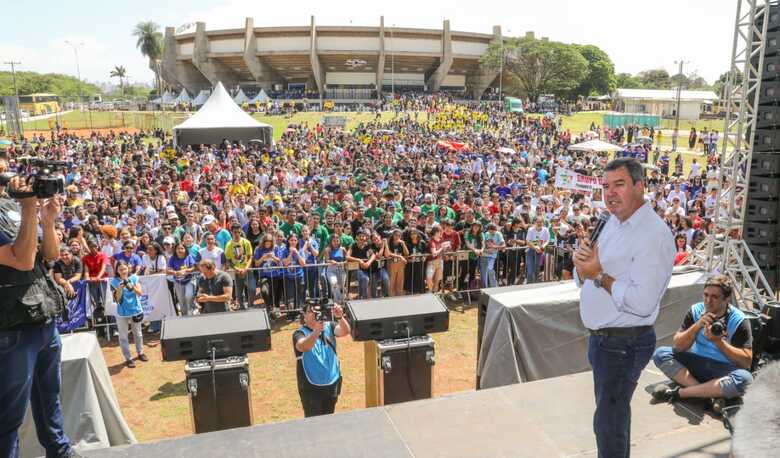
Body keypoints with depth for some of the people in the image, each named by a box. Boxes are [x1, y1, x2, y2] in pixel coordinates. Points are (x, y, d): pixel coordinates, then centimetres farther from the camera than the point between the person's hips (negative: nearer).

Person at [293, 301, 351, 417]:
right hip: (311, 386, -3)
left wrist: (340, 317, -39)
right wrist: (316, 331, -49)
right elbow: (304, 347, -31)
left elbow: (345, 331, -19)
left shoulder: (329, 326, -2)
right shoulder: (300, 333, -11)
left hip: (332, 383, 3)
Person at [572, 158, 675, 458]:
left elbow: (642, 302, -30)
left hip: (624, 343, -9)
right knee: (615, 412, 24)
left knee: (609, 424, 3)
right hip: (602, 338, 9)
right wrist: (582, 264, -10)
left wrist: (600, 275, -21)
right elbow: (583, 280, 12)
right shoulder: (613, 223, 8)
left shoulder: (654, 234, -20)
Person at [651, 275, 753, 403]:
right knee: (660, 353, -18)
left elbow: (747, 361, -15)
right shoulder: (695, 311, -3)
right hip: (696, 364, 3)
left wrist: (718, 341, -25)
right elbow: (677, 346, -7)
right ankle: (706, 392, -29)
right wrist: (697, 326, -21)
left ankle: (677, 393, -29)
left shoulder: (739, 320, -10)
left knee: (745, 378, -36)